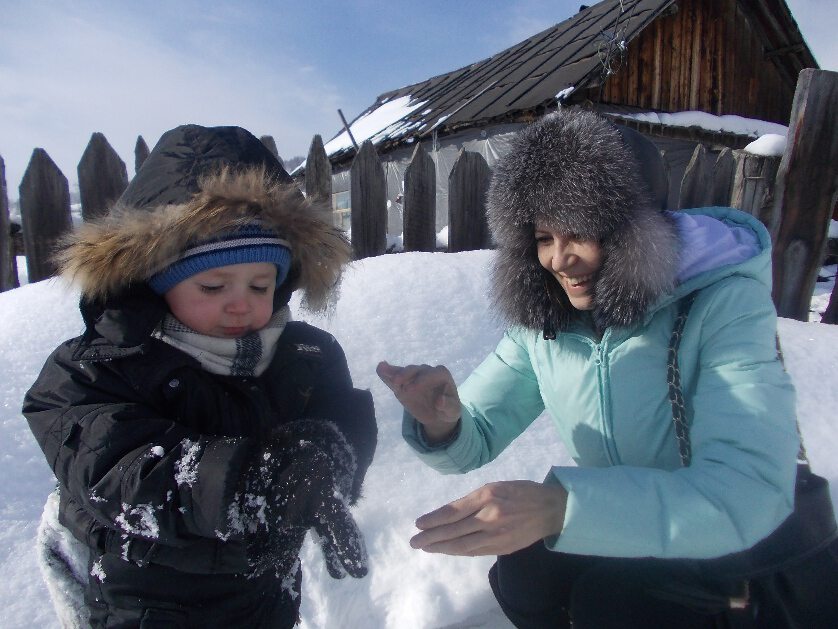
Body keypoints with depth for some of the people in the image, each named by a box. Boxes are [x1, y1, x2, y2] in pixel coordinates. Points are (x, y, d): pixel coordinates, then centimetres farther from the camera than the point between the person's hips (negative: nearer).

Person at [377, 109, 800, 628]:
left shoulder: (724, 304, -26)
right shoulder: (542, 324, -10)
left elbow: (750, 493, -37)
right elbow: (475, 440, -9)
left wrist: (558, 504, -51)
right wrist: (442, 424, -34)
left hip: (741, 546, -3)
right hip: (623, 538, 4)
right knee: (520, 576, -20)